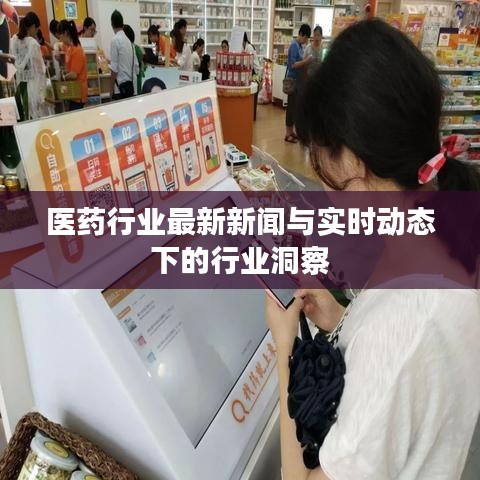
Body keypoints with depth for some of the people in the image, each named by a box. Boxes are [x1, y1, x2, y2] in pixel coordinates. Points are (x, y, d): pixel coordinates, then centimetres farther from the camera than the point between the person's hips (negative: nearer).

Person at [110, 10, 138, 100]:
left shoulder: (115, 40, -9)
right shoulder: (129, 40, 10)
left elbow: (114, 68, -12)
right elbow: (136, 65, 11)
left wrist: (112, 89, -7)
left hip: (121, 86, -7)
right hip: (131, 85, 7)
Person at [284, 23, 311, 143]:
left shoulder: (300, 46, 13)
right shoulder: (294, 45, -13)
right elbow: (293, 64, -20)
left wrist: (306, 62, 2)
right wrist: (305, 61, -22)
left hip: (299, 80, 9)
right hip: (293, 80, -9)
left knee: (297, 105, 12)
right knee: (292, 106, -5)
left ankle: (292, 131, 21)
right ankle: (288, 133, 2)